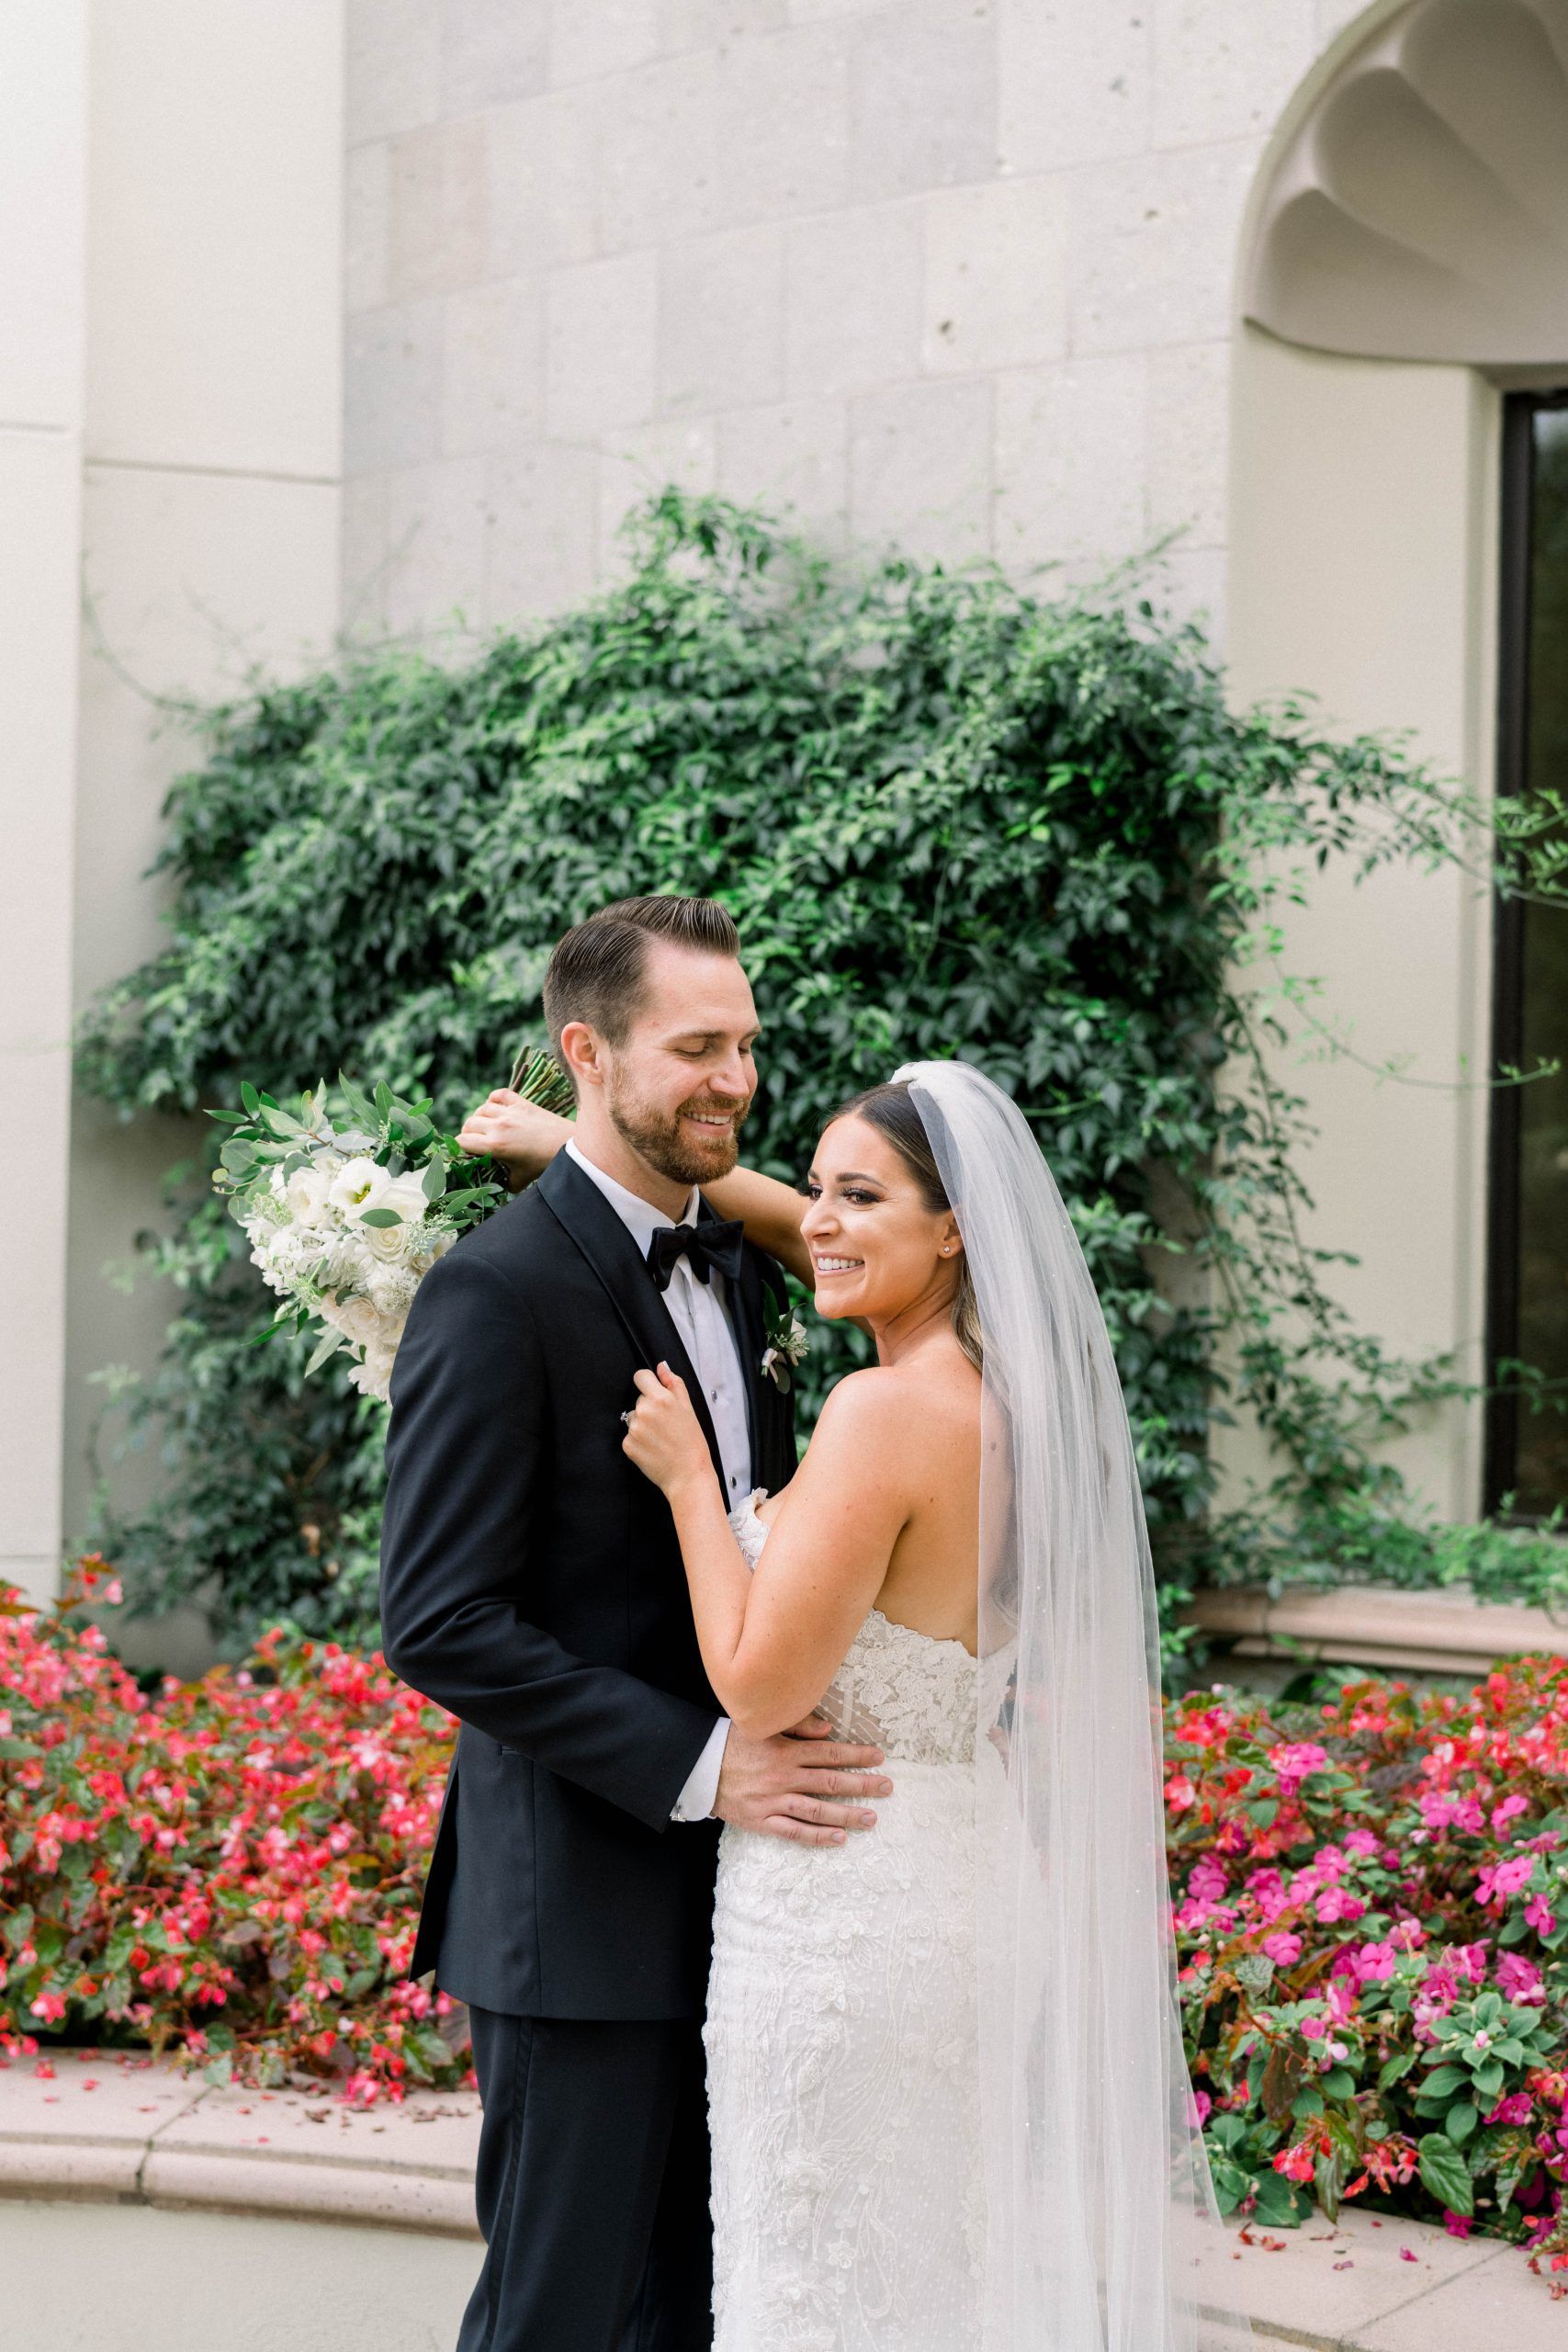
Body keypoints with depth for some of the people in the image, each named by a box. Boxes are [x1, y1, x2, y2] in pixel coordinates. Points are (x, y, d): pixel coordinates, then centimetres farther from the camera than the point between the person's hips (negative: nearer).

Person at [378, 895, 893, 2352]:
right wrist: (699, 1764, -24)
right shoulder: (496, 1293, -15)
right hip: (583, 1902, -7)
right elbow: (440, 1624, -20)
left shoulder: (740, 1268, 10)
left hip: (737, 1879, 8)